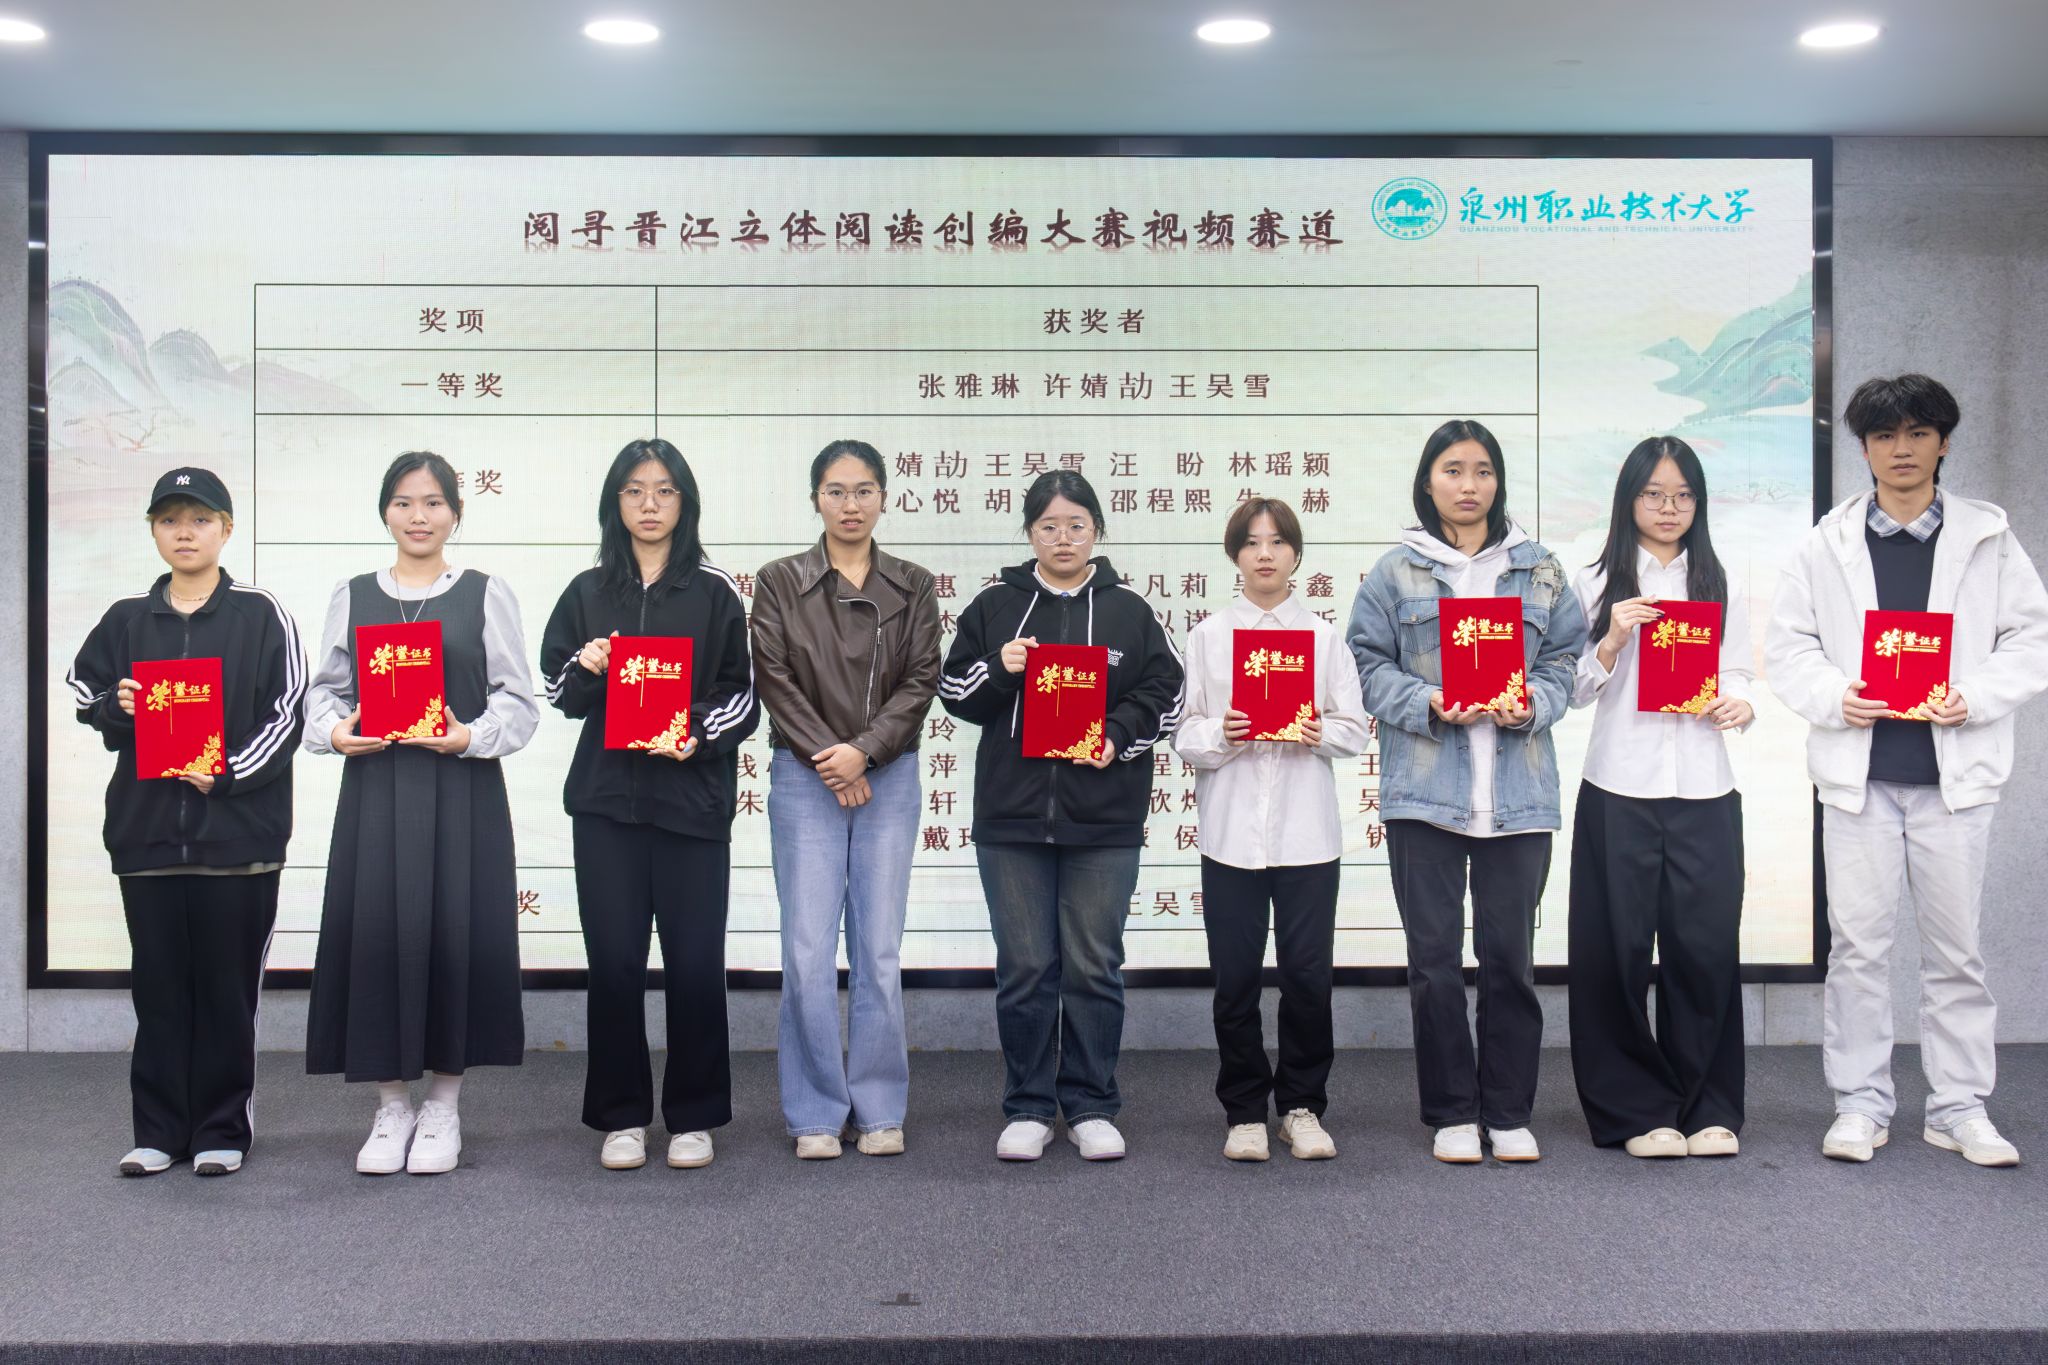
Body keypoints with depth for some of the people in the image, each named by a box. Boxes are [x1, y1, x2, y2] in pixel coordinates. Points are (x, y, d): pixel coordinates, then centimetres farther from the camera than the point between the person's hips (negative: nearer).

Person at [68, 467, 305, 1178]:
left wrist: (226, 773, -13)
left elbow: (287, 712, -4)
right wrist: (117, 710, -4)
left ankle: (222, 1131, 13)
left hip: (236, 828, -3)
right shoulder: (127, 618, 11)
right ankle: (159, 1130, 17)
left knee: (227, 985, 3)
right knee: (158, 984, 8)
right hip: (146, 826, 3)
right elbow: (84, 688, 18)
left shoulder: (259, 613, 1)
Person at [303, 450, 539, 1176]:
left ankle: (444, 1107, 15)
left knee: (457, 933, -1)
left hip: (462, 793, -2)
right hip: (374, 789, 2)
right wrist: (333, 730, -8)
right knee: (376, 934, 0)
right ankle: (391, 1107, 16)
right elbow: (324, 690, 12)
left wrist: (470, 736, -15)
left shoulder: (486, 594, 4)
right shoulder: (352, 596, 11)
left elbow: (519, 701, 1)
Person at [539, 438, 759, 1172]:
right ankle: (620, 1116, 15)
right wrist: (586, 669, -8)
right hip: (606, 798, 2)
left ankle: (693, 1117, 14)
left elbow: (742, 693, 3)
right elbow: (559, 693, 13)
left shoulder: (714, 591, 4)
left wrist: (701, 736, -14)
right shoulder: (587, 591, 11)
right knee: (614, 959, 1)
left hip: (693, 797, -2)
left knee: (695, 960, -1)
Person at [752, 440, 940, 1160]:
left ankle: (880, 1108, 15)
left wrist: (863, 750, -12)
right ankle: (816, 1113, 10)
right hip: (805, 778, -1)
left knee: (880, 952, 3)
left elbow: (921, 681, 0)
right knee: (809, 953, -2)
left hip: (889, 778, 1)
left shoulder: (912, 587, 7)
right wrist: (826, 759, -10)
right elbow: (776, 679, -2)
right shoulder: (780, 582, 4)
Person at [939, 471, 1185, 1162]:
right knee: (1024, 968, 5)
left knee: (1094, 967, 6)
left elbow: (1164, 695, 7)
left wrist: (1118, 737, -9)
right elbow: (954, 692, 9)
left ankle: (1091, 1107, 18)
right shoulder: (995, 605, 6)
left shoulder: (1129, 610, 6)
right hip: (1011, 818, 0)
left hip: (1104, 822, 0)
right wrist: (999, 667, -10)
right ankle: (1027, 1110, 17)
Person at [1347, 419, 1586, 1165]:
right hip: (1424, 788, -1)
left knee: (1510, 955, 5)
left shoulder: (1540, 570, 12)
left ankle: (1509, 1112, 18)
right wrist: (1427, 704, -13)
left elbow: (1567, 657, 10)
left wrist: (1533, 705, -9)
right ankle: (1451, 1112, 15)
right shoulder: (1396, 571, 6)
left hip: (1519, 791, 1)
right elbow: (1368, 663, 2)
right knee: (1435, 957, 3)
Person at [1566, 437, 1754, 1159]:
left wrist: (1741, 706, -9)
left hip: (1704, 790, 2)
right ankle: (1638, 1109, 11)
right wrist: (1611, 640, -13)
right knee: (1618, 951, -1)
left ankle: (1709, 1108, 12)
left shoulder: (1720, 587, 14)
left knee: (1705, 948, -1)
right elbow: (1577, 689, 4)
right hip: (1619, 790, -1)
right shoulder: (1595, 583, 7)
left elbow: (1740, 675, 13)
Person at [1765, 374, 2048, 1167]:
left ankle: (1960, 1108, 17)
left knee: (1956, 946, 6)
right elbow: (1787, 644, 6)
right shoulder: (1828, 543, 7)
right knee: (1858, 944, 3)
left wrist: (1977, 696, -12)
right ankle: (1860, 1106, 13)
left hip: (1954, 771, 0)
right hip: (1858, 771, 0)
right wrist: (1834, 697, -12)